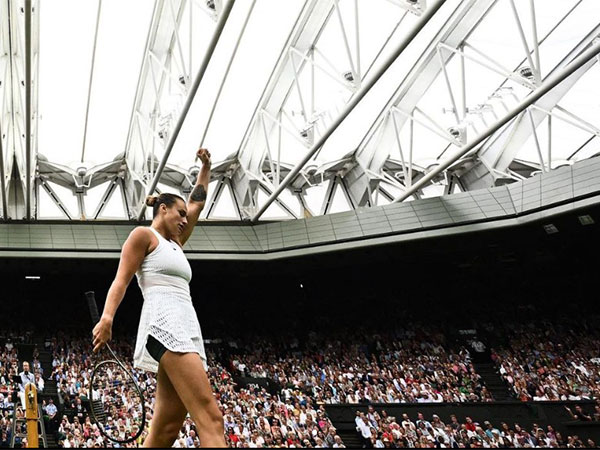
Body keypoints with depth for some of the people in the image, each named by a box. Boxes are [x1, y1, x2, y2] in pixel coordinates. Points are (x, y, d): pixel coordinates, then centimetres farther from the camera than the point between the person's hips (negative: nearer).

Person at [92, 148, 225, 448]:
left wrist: (205, 166, 40)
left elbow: (197, 203, 41)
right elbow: (121, 279, -4)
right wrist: (107, 316, -20)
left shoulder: (176, 243, 30)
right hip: (165, 325, -9)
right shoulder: (144, 235, 9)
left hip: (188, 328, 9)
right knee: (210, 417, -23)